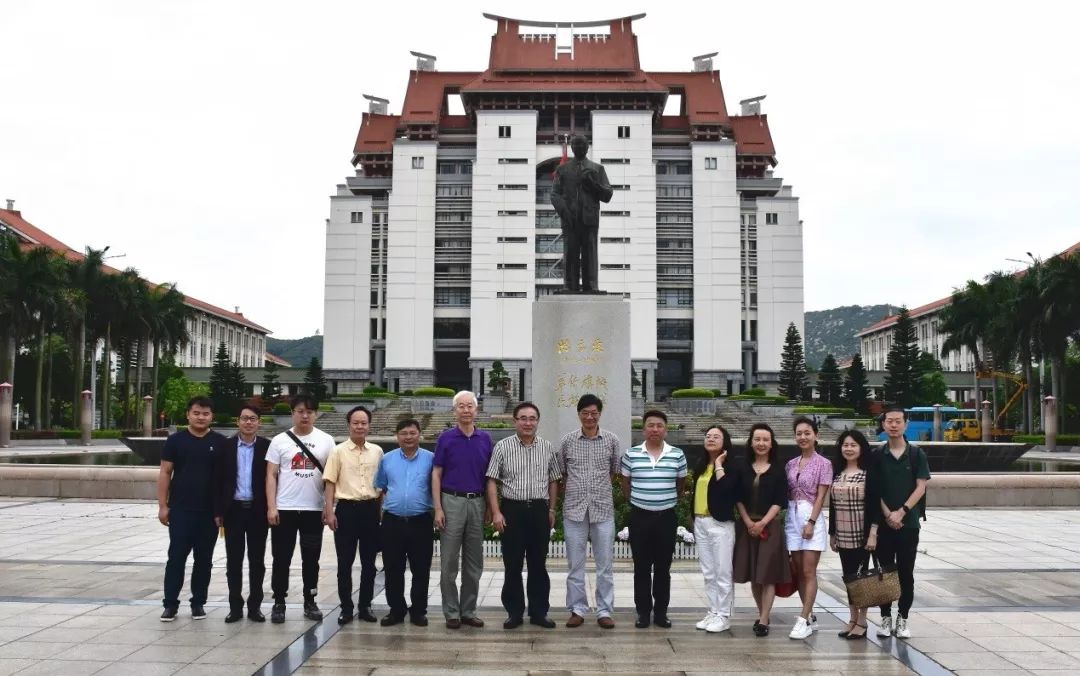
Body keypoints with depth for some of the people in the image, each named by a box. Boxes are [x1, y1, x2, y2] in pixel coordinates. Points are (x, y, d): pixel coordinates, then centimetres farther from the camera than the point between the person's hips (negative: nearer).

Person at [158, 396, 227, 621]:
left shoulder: (220, 442, 3)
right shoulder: (176, 440, 2)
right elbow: (164, 473, 2)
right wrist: (162, 505, -3)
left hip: (210, 511, 1)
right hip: (180, 510, -1)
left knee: (203, 559, 7)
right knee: (176, 557, -1)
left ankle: (198, 603, 17)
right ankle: (171, 604, 7)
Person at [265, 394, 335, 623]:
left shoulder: (326, 440, 3)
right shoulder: (279, 441, 1)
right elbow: (271, 476, 0)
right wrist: (271, 507, -8)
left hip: (314, 509, 1)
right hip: (284, 509, -1)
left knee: (311, 559, 9)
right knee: (282, 558, 4)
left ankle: (310, 602, 19)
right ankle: (279, 603, 14)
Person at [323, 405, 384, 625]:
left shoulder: (377, 451, 7)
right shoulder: (338, 451, -1)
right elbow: (330, 483, -2)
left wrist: (382, 510, 9)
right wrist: (329, 511, -9)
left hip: (371, 509, 3)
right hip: (347, 508, -2)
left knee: (369, 562, 7)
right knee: (345, 562, 2)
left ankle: (365, 606, 17)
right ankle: (346, 608, 11)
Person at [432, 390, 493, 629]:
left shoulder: (485, 439, 7)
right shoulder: (446, 438, -1)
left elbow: (489, 475, 11)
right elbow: (436, 475, -2)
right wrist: (438, 508, -10)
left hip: (477, 503, 3)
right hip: (452, 502, -3)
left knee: (474, 563, 8)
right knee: (449, 562, 1)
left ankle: (469, 611, 18)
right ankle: (451, 613, 11)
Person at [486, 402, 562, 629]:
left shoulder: (547, 448, 6)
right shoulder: (503, 447, -2)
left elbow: (553, 481, 13)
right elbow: (492, 481, -3)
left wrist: (551, 510, 8)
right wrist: (496, 513, -9)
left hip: (539, 510, 2)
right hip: (512, 510, -2)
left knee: (538, 564, 8)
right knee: (512, 564, 4)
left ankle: (539, 612, 17)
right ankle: (514, 612, 14)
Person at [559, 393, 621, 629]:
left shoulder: (612, 441, 1)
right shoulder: (567, 441, 1)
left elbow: (615, 472, 12)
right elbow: (561, 473, 11)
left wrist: (597, 487, 8)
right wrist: (571, 493, 7)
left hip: (603, 509, 0)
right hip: (574, 509, 0)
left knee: (605, 564, 4)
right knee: (575, 564, 7)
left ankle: (604, 611, 14)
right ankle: (577, 610, 16)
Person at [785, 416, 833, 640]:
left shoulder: (823, 464, -3)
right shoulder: (791, 464, 12)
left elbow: (821, 496, -8)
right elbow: (787, 494, 13)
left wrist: (811, 522, -15)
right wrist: (785, 518, 4)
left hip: (812, 518, -6)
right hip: (792, 518, 6)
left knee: (809, 572, -7)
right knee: (799, 571, 8)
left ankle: (804, 621, -7)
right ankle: (810, 616, 18)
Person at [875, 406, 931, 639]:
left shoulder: (916, 454, 2)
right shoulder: (877, 455, 3)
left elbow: (920, 487, -3)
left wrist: (902, 512, -12)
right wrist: (887, 514, -12)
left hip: (909, 522, 0)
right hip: (883, 522, 0)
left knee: (906, 572, 4)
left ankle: (902, 619, 14)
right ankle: (886, 618, 13)